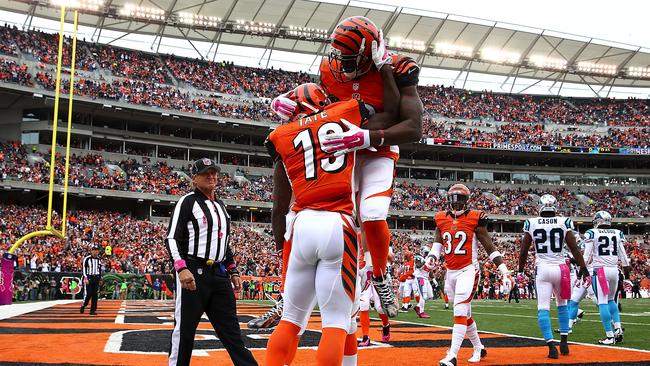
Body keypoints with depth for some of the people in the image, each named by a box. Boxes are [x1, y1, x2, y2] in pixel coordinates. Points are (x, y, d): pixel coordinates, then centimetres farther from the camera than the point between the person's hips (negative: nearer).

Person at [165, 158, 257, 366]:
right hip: (192, 273, -7)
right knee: (185, 328, -3)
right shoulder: (187, 202, -2)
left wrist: (233, 272, 19)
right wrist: (182, 269, -22)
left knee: (231, 329, 3)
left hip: (219, 274, 7)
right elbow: (172, 239, -9)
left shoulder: (221, 206, 20)